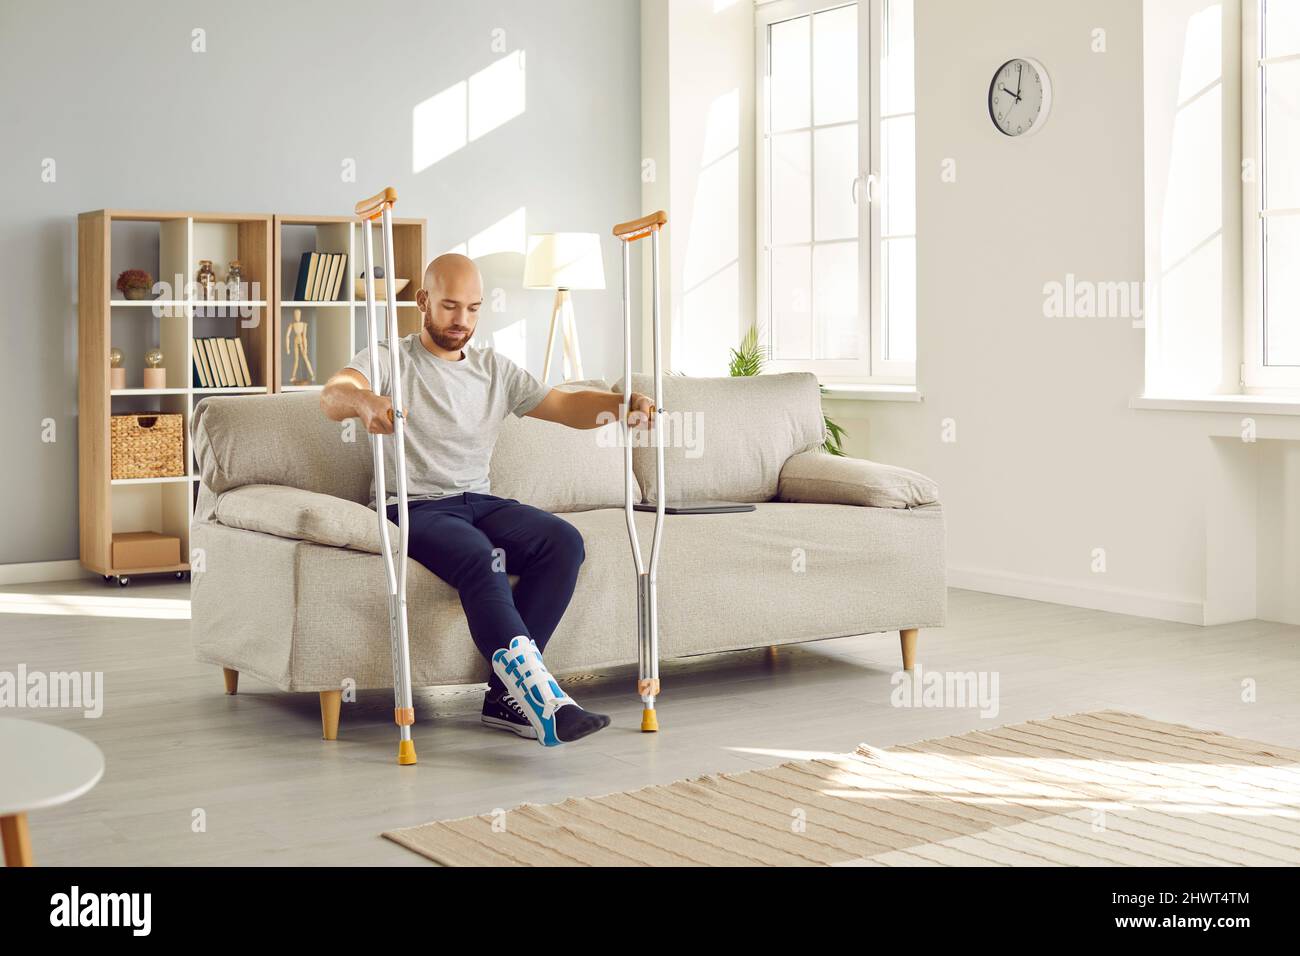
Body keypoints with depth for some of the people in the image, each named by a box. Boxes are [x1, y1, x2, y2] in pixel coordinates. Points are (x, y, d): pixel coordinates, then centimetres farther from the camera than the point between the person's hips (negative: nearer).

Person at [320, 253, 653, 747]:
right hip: (412, 506, -5)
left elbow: (566, 405, 12)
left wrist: (621, 404, -10)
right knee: (478, 556, -36)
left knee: (563, 540, -23)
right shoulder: (389, 361, 3)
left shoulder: (494, 369, 19)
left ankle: (507, 693, -22)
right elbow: (332, 394, -18)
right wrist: (364, 401, -43)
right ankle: (539, 696, -44)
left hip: (478, 502, 5)